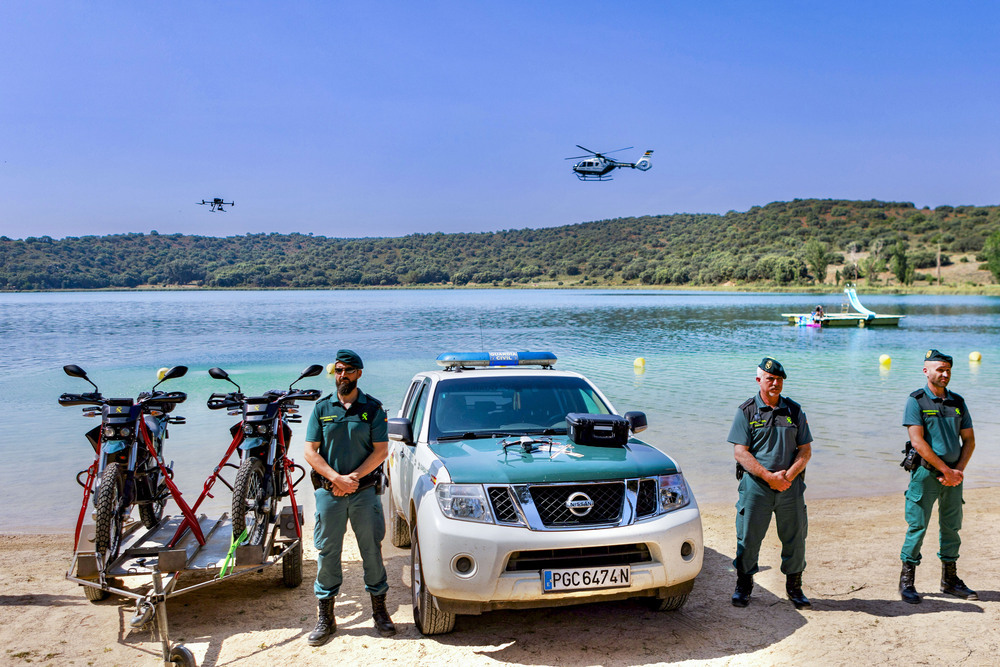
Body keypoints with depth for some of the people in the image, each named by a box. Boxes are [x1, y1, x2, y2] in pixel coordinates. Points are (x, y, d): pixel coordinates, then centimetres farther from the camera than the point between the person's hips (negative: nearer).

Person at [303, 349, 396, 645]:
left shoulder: (372, 408, 3)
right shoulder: (322, 408, 6)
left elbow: (381, 450, -2)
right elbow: (310, 451, 1)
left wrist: (354, 477, -14)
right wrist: (336, 479, -12)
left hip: (365, 491, -1)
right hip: (329, 491, 1)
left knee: (372, 550, 5)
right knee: (327, 552, 5)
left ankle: (379, 609, 19)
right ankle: (325, 617, 15)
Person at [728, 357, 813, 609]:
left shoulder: (794, 410, 9)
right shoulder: (746, 411, 0)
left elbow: (805, 450, 7)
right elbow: (740, 452, -6)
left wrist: (788, 476, -9)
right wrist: (769, 476, -14)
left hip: (790, 485, 3)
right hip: (755, 485, -2)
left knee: (795, 538, 7)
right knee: (748, 538, 2)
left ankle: (794, 588, 24)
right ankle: (743, 586, 19)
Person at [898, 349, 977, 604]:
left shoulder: (957, 402, 11)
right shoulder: (916, 401, -5)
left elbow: (969, 440, 11)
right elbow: (917, 441, -13)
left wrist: (959, 470, -4)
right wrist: (946, 470, -13)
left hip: (953, 475, 5)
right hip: (926, 472, -5)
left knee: (952, 527, 11)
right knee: (917, 526, -2)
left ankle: (950, 580, 24)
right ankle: (906, 581, 8)